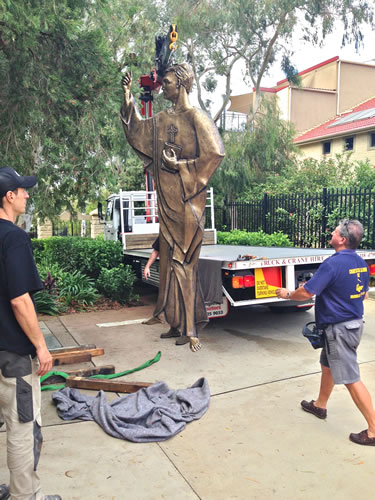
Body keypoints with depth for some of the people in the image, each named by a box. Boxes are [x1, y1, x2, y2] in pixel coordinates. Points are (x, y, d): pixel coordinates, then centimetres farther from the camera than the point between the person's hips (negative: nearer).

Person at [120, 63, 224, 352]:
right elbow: (136, 130, 27)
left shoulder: (196, 117, -8)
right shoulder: (162, 119, 13)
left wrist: (181, 165, -15)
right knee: (170, 255, 11)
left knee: (184, 259, -3)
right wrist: (128, 98, 19)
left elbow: (215, 154, -15)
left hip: (186, 198, -7)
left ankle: (190, 327, 8)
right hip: (166, 196, 7)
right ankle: (176, 318, 25)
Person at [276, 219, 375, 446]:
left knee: (351, 379, -2)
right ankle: (320, 405, 42)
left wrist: (288, 294, -2)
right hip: (355, 323, 10)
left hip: (339, 328, -10)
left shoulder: (333, 263, -23)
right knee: (328, 365, 24)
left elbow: (306, 292, -21)